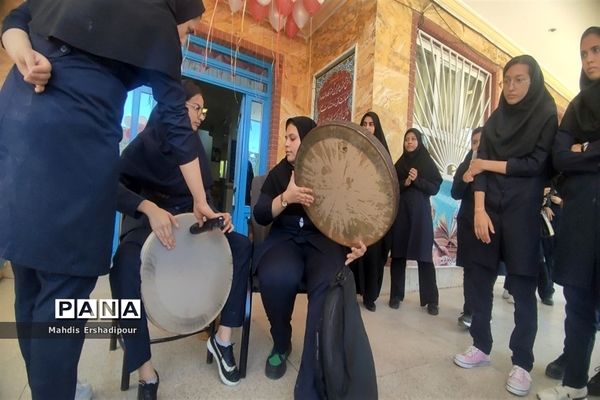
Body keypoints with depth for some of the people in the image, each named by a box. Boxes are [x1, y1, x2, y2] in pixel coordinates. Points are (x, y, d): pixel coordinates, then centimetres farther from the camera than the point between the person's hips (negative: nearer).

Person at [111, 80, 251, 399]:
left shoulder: (196, 148, 10)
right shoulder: (146, 142, -5)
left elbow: (204, 195, 8)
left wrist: (216, 214, -13)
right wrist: (149, 208, -35)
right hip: (147, 223, -5)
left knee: (241, 246, -15)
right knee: (126, 262, -37)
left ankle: (223, 338, -6)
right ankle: (145, 372, -23)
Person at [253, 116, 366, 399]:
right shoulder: (278, 172, 12)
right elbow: (261, 216, 2)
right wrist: (286, 198, -17)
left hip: (322, 240, -1)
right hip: (285, 238, 2)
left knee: (330, 285, -34)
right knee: (278, 277, -33)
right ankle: (281, 343, 1)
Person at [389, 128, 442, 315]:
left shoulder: (428, 162, 6)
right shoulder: (399, 164, 11)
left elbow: (435, 188, 0)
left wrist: (417, 180, -15)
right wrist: (405, 182, -12)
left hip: (420, 212, -2)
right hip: (400, 212, 2)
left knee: (424, 256, -3)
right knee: (398, 254, 3)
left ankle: (431, 300, 7)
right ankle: (396, 295, 13)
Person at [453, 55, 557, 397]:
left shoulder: (547, 117, 2)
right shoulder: (495, 120, 11)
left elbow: (536, 164, -9)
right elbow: (479, 169, 1)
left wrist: (488, 164, -4)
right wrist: (479, 210, -9)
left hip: (523, 211, -3)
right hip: (490, 208, 4)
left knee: (522, 286, 1)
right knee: (481, 278, 5)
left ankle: (522, 363, 15)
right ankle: (482, 346, 20)